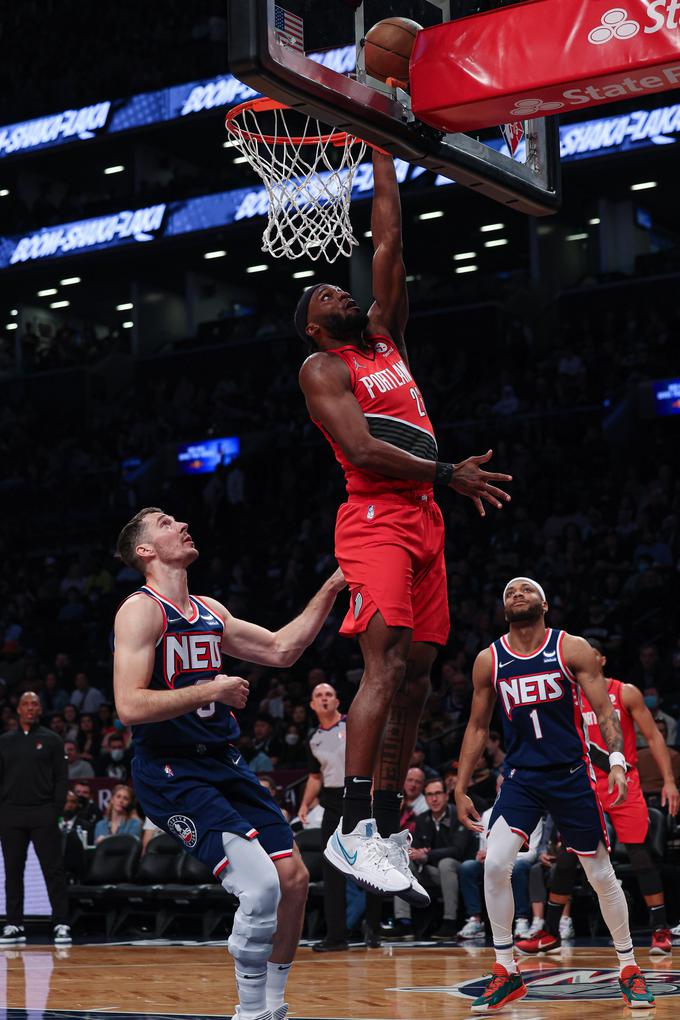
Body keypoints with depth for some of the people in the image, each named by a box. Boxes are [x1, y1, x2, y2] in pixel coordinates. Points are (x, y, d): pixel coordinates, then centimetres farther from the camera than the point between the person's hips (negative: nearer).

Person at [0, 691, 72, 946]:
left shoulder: (51, 740, 6)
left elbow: (61, 778, 3)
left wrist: (56, 810, -8)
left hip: (43, 815, -3)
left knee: (53, 870, -6)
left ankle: (61, 925, -6)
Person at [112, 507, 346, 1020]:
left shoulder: (210, 611, 15)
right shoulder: (141, 611, -10)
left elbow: (281, 650, 21)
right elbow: (130, 707, -20)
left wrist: (331, 588, 16)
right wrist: (211, 691, -16)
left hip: (225, 764, 8)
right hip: (172, 772, -8)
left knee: (294, 879, 4)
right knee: (261, 885, -21)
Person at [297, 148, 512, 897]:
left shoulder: (385, 335, 24)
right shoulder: (322, 368, 3)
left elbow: (388, 243, 23)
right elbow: (362, 450, -11)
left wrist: (382, 154, 23)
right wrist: (448, 474, -15)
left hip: (423, 522, 8)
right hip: (373, 518, -8)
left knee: (414, 674, 3)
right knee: (387, 663, -22)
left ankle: (386, 829, 6)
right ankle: (352, 830, -25)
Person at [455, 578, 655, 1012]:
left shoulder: (573, 649, -5)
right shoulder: (489, 660, 2)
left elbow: (605, 710, -7)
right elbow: (478, 727, 10)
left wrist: (618, 761, -23)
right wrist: (461, 789, 6)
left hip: (572, 776, -1)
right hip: (521, 777, 2)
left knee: (601, 874, 5)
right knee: (495, 866, -17)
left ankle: (629, 968, 24)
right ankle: (507, 973, -4)